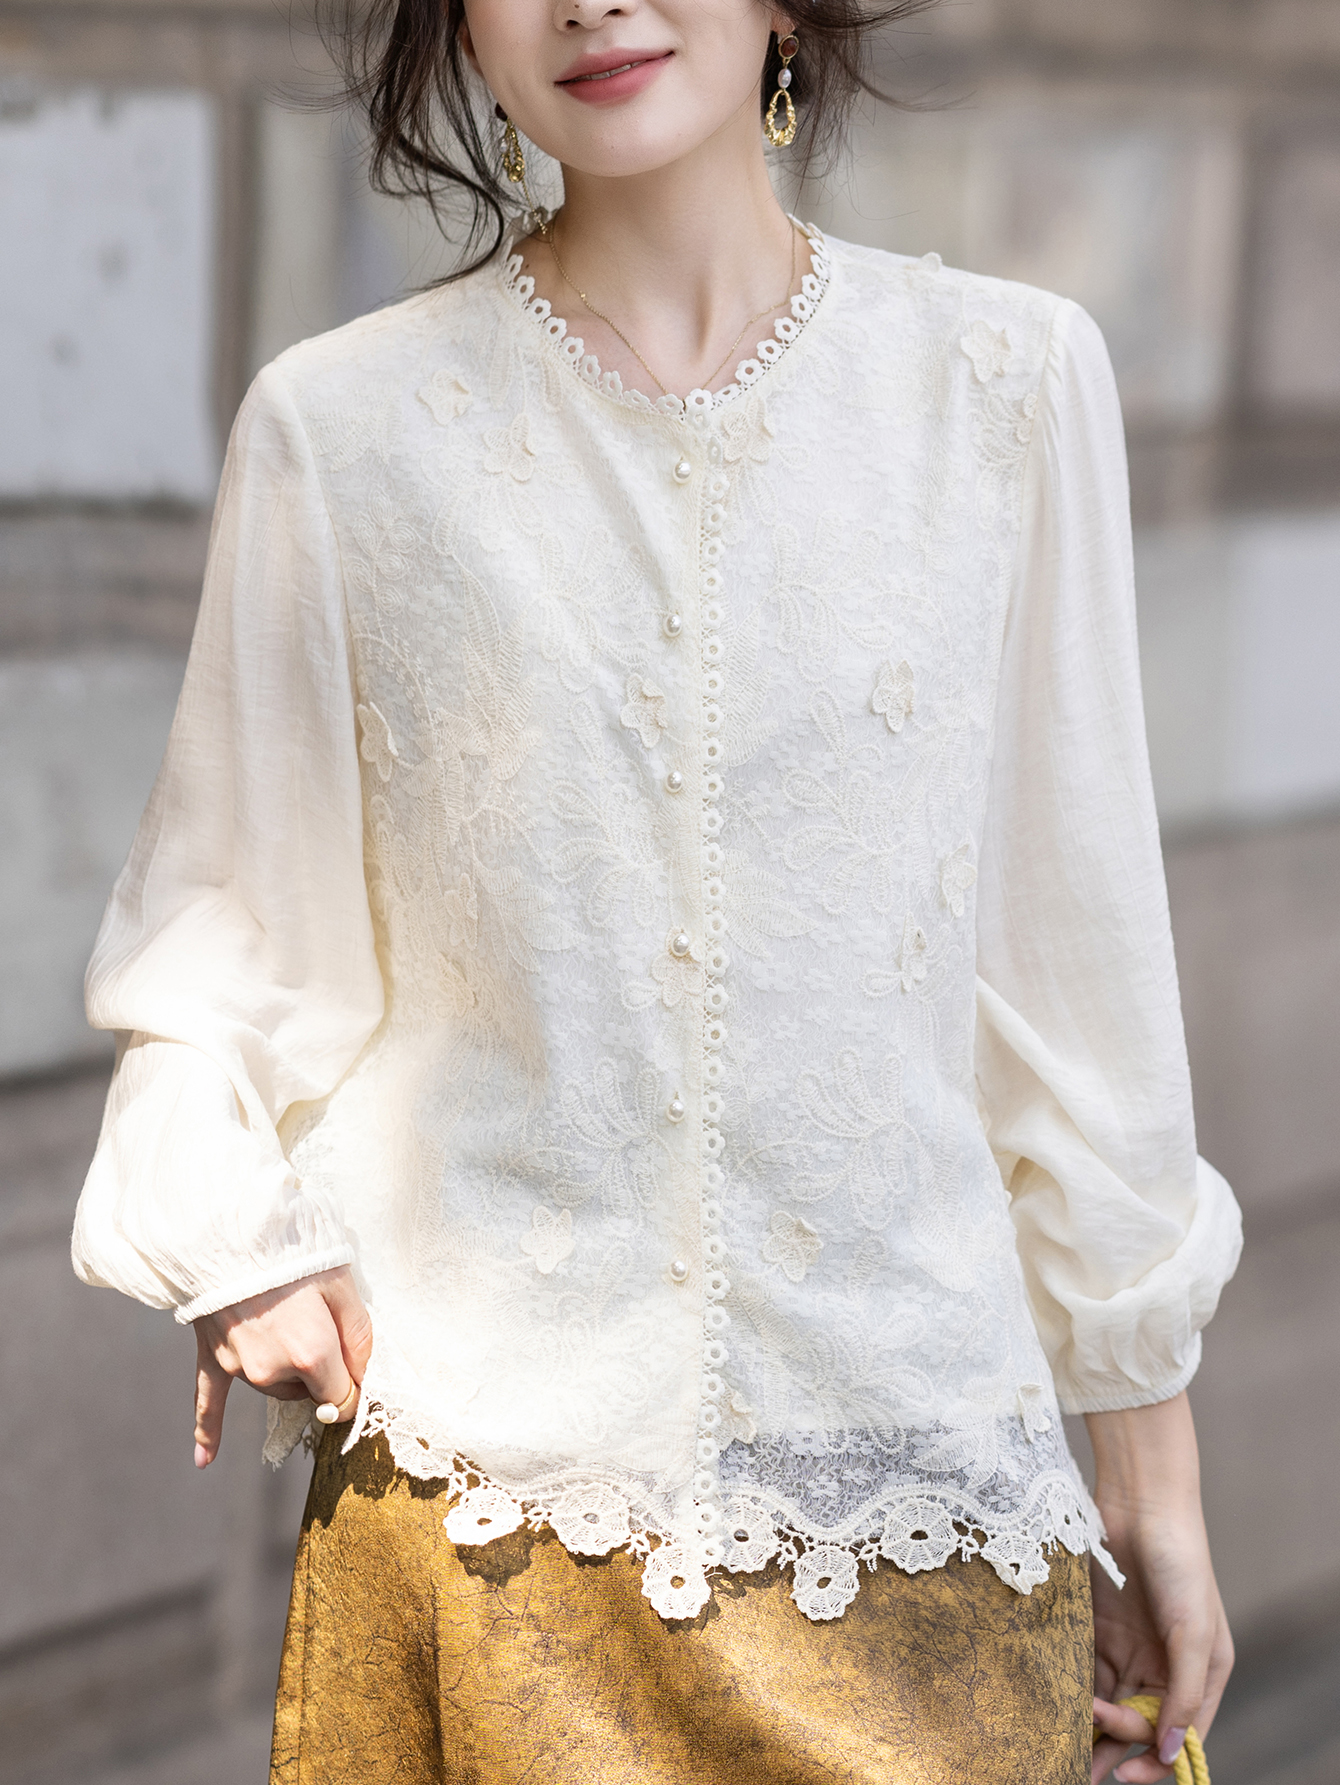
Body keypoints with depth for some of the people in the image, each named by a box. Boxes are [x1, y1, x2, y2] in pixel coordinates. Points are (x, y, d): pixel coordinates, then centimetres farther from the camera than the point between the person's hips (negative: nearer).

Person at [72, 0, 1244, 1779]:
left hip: (915, 1495, 1)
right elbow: (226, 931, 9)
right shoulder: (344, 428, -1)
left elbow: (1080, 956, 4)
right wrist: (241, 1240, -8)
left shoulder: (1010, 383, 0)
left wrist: (1153, 1476, 7)